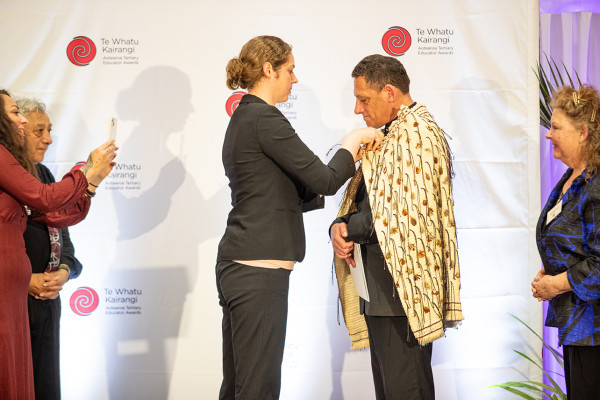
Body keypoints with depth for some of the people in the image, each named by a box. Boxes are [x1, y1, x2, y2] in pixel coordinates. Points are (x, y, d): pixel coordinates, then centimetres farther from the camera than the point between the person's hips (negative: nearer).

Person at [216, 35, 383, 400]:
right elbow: (324, 180, -13)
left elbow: (286, 197, 21)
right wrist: (353, 140, 4)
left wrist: (347, 165, 19)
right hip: (259, 269, -10)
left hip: (237, 264, 10)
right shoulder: (264, 118, -11)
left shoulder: (242, 120, 19)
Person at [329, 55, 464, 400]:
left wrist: (349, 228, -6)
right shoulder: (392, 135, 20)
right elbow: (369, 201, 20)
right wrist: (340, 226, -1)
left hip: (403, 289, -10)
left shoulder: (416, 133, -12)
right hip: (384, 293, 10)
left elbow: (398, 215, -20)